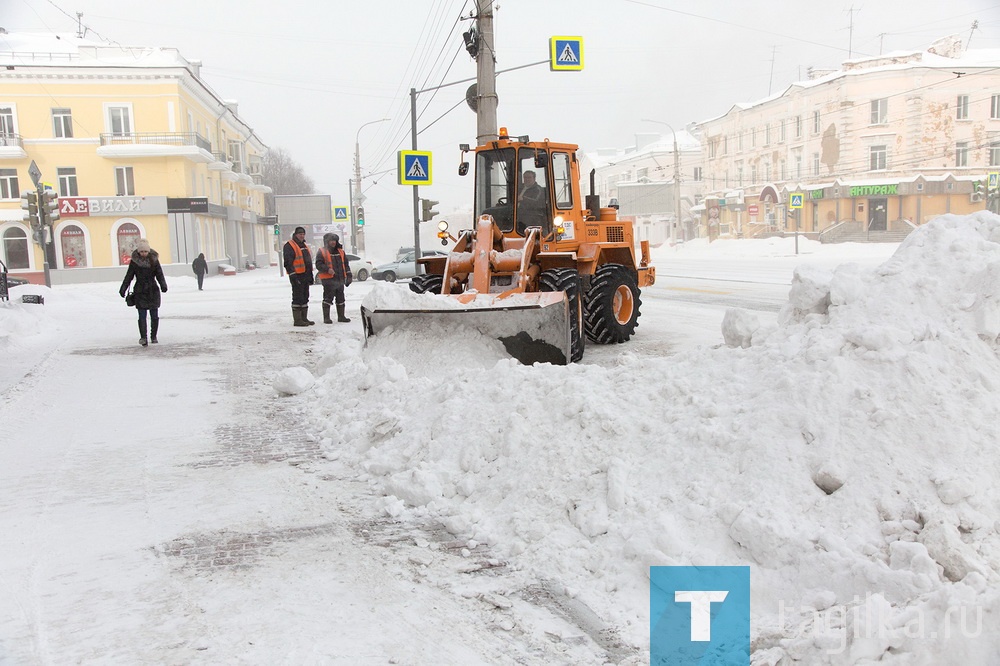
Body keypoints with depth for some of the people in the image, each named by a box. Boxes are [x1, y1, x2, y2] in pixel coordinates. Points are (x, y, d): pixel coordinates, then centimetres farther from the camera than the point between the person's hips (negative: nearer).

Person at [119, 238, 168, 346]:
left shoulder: (154, 260, 0)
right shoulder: (134, 261, -1)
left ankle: (153, 336, 20)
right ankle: (143, 337, -13)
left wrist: (163, 285, -19)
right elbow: (128, 276, 4)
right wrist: (123, 289, 0)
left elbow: (160, 274, -3)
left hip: (153, 291, 1)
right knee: (142, 316, -8)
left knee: (154, 316, 5)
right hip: (140, 292, -1)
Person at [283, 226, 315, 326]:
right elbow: (288, 262, -16)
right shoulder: (289, 246, -9)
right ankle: (297, 320, -4)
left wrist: (310, 275, 23)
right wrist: (292, 275, -23)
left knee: (305, 298, 12)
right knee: (298, 297, -7)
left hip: (305, 276, 9)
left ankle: (304, 318, 20)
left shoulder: (304, 245, 20)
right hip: (297, 276, -9)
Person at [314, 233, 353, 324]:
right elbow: (318, 264, -10)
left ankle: (341, 316, 21)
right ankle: (326, 317, -3)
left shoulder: (340, 251, 17)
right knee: (328, 298, -7)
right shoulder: (322, 252, -2)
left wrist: (349, 275, 14)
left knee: (340, 298, 12)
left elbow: (346, 264, 21)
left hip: (340, 279, 6)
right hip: (328, 280, -6)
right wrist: (327, 269, -25)